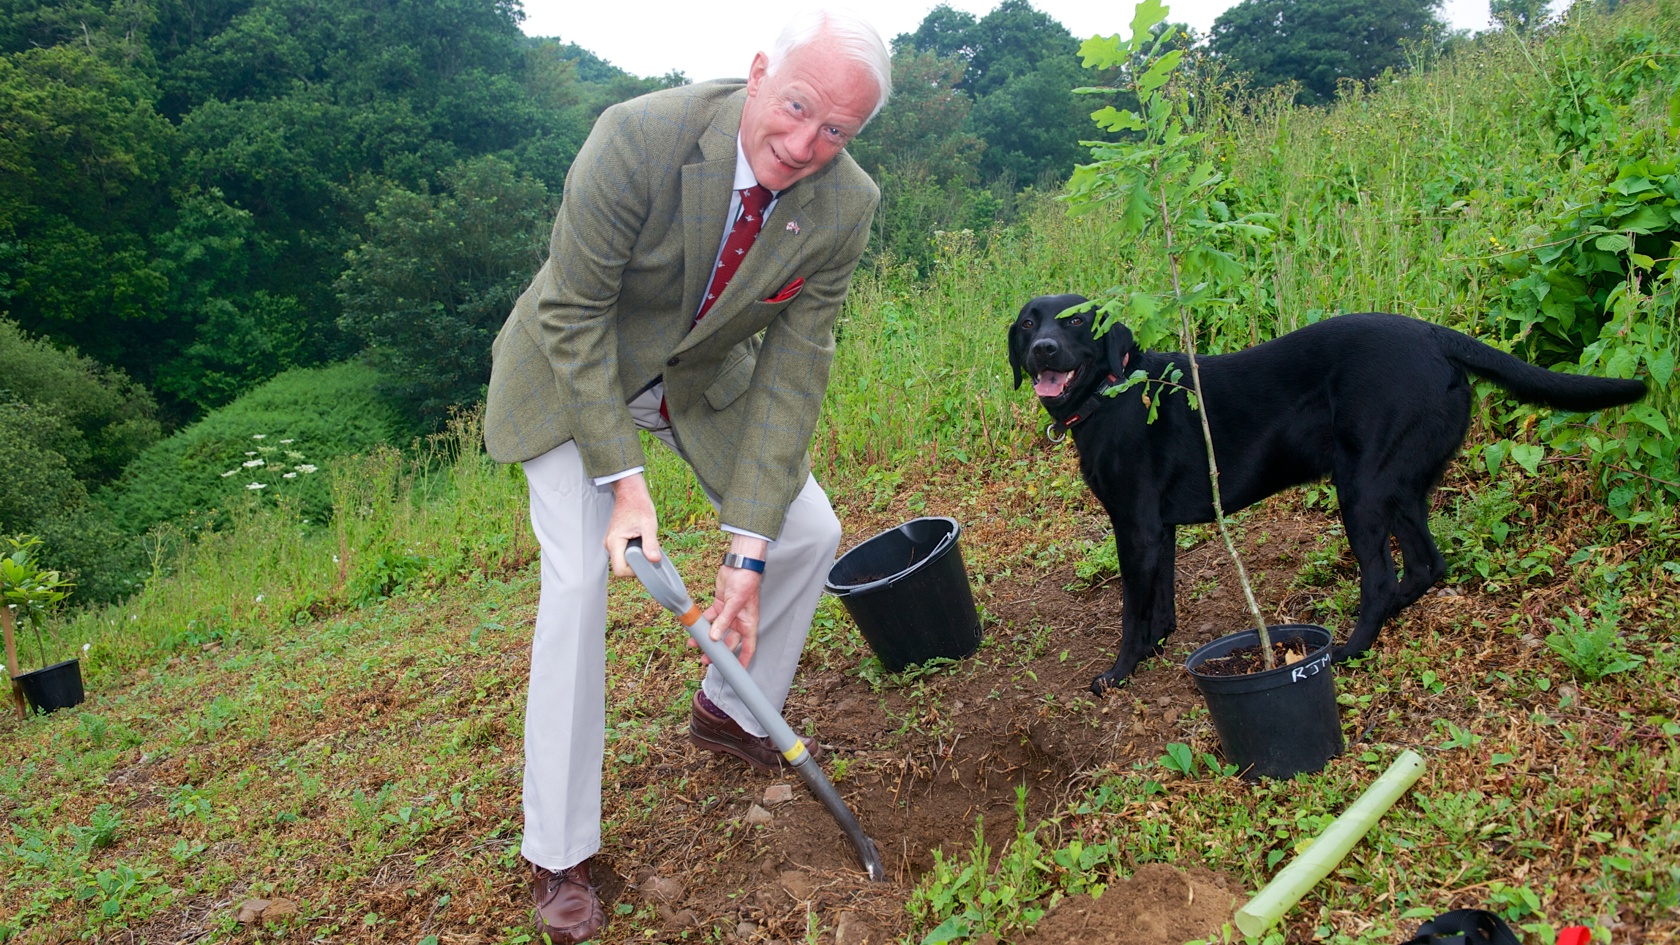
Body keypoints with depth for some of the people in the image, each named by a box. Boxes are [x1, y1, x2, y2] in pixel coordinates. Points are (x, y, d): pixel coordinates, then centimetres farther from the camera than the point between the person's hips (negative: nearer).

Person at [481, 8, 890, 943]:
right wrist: (623, 477, -28)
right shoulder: (638, 138, -33)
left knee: (811, 533, 1)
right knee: (578, 581, -14)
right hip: (577, 373, -4)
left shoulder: (846, 207, -21)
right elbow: (573, 315, -24)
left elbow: (794, 372, -18)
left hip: (710, 377, 4)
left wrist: (749, 549, -21)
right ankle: (558, 856, 1)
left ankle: (731, 712, 29)